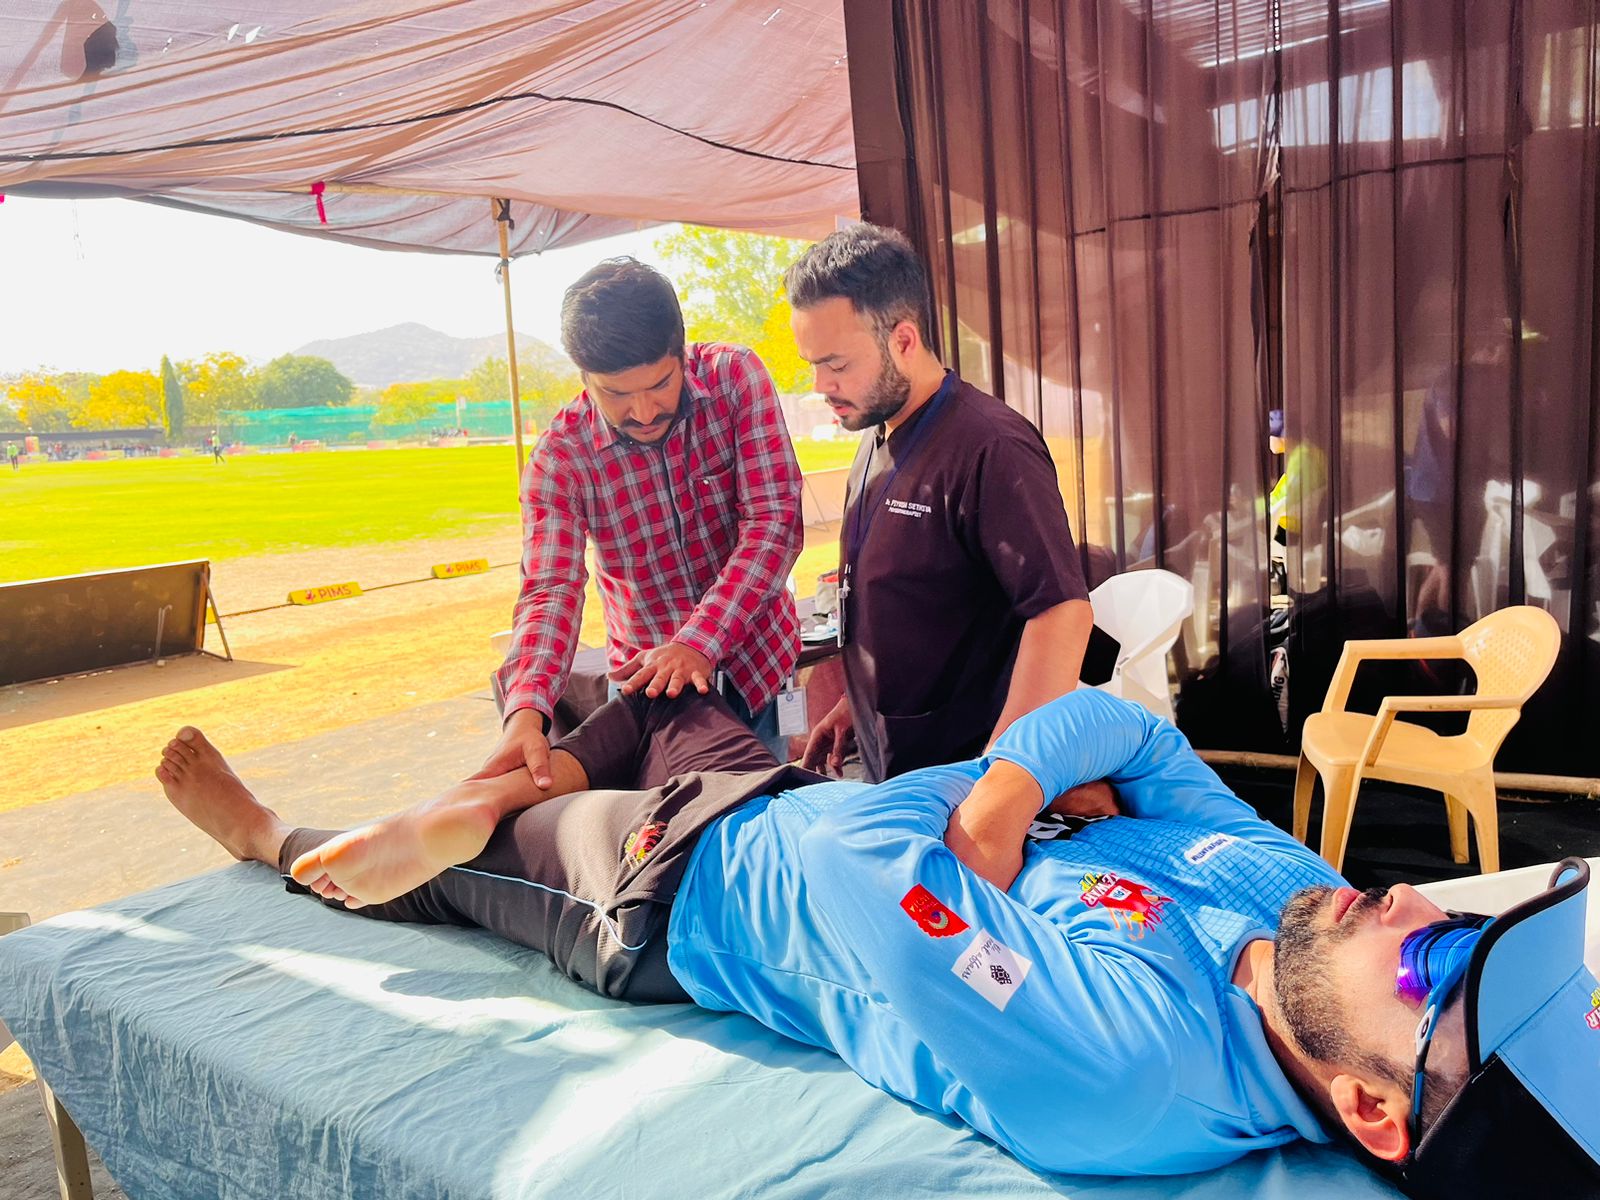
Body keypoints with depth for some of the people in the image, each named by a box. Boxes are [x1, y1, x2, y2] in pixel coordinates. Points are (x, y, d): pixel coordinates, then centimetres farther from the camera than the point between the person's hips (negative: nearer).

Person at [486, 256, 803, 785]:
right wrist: (525, 710, -42)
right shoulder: (559, 458, -16)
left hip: (756, 656, 0)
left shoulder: (735, 376, -16)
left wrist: (700, 641, -31)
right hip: (646, 677, 0)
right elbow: (550, 592, -23)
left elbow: (775, 524, -20)